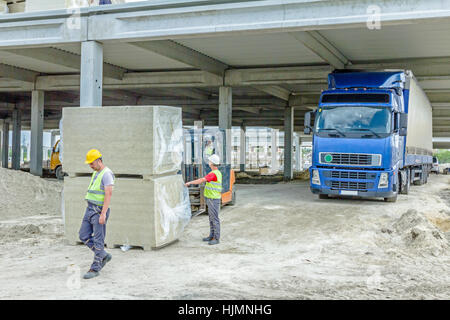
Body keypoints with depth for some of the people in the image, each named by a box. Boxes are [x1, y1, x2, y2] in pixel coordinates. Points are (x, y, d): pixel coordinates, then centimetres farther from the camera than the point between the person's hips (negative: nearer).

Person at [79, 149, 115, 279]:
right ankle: (104, 256, 19)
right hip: (90, 209, 9)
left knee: (98, 240, -3)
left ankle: (95, 269, 4)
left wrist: (103, 213, -28)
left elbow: (109, 194, -23)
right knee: (84, 236, 7)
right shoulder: (96, 173, 15)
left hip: (100, 211, -9)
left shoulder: (106, 174, -16)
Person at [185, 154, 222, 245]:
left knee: (215, 219, -5)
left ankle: (216, 238, 0)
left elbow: (201, 181, -28)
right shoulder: (218, 173, 12)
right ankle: (212, 236, 23)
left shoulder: (213, 174, -22)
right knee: (211, 218, 15)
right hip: (212, 200, 10)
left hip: (213, 200, -10)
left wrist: (189, 182, -17)